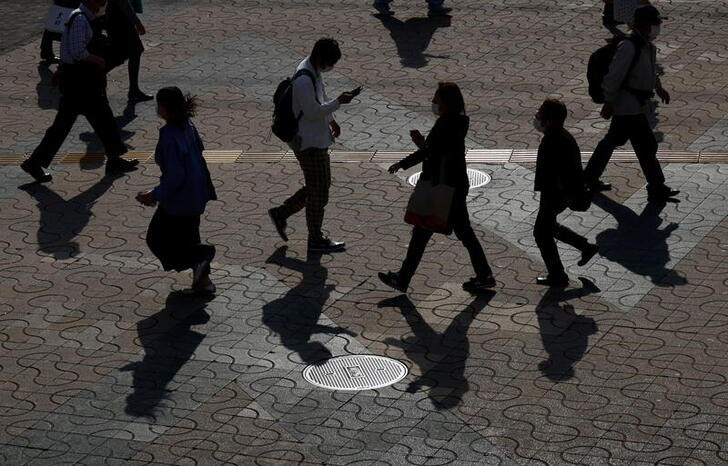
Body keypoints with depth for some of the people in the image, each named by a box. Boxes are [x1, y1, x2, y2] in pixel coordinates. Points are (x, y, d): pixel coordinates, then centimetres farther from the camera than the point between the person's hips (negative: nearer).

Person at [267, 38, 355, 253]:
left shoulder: (314, 71, 6)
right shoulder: (303, 80, -26)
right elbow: (313, 112, -25)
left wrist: (331, 120, 12)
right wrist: (338, 102, -21)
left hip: (317, 138, 10)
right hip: (309, 141, -10)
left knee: (320, 186, 19)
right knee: (319, 191, 1)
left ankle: (281, 213, 28)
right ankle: (316, 240, 13)